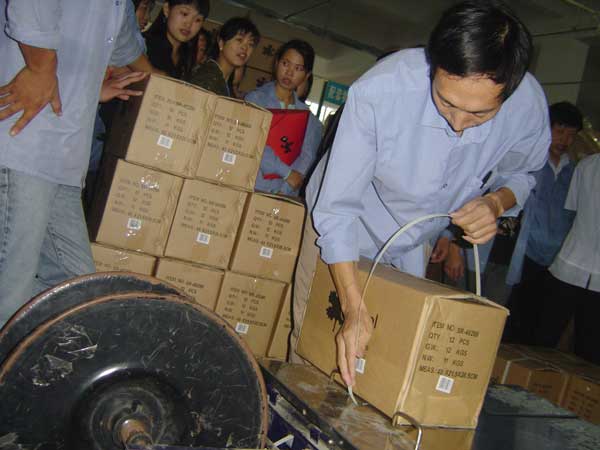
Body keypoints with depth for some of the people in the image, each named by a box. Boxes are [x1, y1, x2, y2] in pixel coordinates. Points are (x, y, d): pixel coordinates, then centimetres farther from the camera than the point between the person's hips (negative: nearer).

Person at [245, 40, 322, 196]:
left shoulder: (309, 119, 11)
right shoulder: (256, 98, 2)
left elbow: (307, 157, 0)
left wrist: (283, 191, -14)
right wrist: (286, 172, -12)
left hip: (286, 194, 2)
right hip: (249, 188, -2)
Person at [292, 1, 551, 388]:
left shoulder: (529, 108, -25)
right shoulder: (380, 89, -36)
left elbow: (519, 173, 0)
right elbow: (337, 209, -30)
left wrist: (497, 202, -24)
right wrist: (355, 310, -35)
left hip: (413, 245, 3)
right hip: (347, 227, -2)